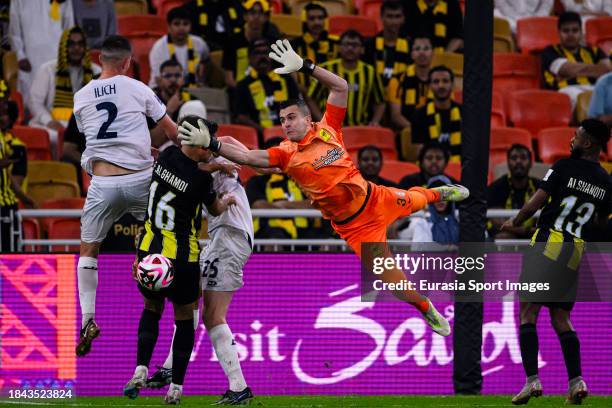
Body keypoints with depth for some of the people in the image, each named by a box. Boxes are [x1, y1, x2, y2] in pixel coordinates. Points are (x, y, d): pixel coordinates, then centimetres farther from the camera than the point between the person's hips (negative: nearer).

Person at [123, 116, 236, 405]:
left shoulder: (167, 156, -4)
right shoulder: (201, 179, -16)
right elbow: (216, 209, 6)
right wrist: (228, 200, 27)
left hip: (148, 251, 4)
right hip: (182, 259, -4)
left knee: (152, 309, 23)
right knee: (185, 318, 12)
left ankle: (141, 369, 4)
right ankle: (176, 387, 10)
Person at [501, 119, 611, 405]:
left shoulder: (565, 167, -7)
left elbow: (535, 204, -8)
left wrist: (514, 223, 9)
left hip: (548, 243, -5)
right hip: (576, 251, 5)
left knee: (528, 313, -2)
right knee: (561, 317, 12)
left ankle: (532, 380, -12)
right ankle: (576, 380, -2)